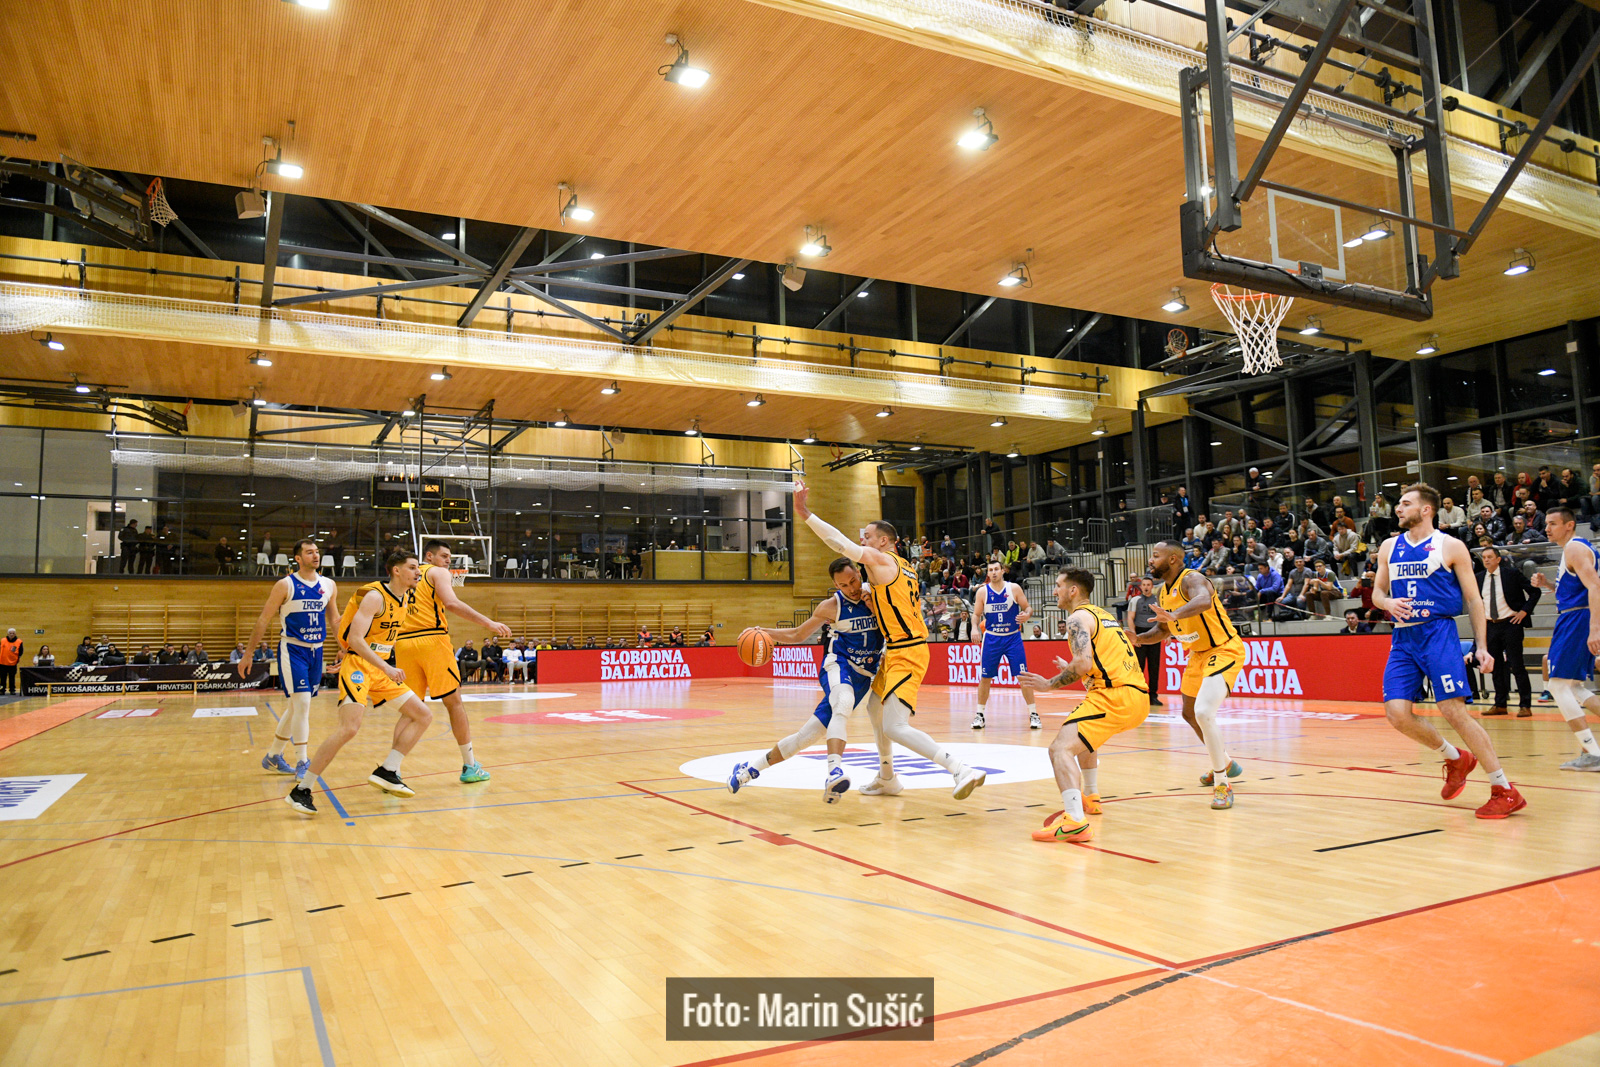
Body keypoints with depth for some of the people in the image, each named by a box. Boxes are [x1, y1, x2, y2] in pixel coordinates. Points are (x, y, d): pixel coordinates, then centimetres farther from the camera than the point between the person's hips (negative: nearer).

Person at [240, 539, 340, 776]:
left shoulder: (329, 586, 6)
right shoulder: (285, 585, -8)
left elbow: (334, 620, 15)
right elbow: (263, 619, -4)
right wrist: (248, 653, -5)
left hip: (316, 651, 6)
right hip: (292, 649, -6)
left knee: (297, 707, 13)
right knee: (302, 704, -13)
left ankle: (273, 756, 28)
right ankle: (302, 762, -5)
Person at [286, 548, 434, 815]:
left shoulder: (405, 599, 10)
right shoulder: (375, 596, -15)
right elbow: (355, 639, -24)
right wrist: (387, 668, -30)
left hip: (381, 669, 9)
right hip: (358, 665, -9)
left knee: (424, 716, 4)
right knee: (349, 727, -24)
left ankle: (386, 772, 5)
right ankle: (301, 790, -12)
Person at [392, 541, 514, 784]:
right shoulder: (438, 573, 3)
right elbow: (451, 604, -14)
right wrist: (489, 623, -18)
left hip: (403, 643, 6)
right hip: (432, 639, -6)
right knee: (454, 702, 4)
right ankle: (470, 767, 9)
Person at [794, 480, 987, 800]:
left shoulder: (879, 558, -11)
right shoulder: (904, 567, 17)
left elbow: (841, 543, -20)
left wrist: (804, 513, -19)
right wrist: (875, 604, 9)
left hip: (905, 653, -10)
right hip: (900, 650, 10)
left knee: (895, 728, -15)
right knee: (874, 707, 25)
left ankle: (962, 771, -21)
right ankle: (885, 779, 36)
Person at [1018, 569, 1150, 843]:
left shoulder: (1078, 617, -4)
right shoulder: (1103, 615, 24)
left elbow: (1083, 664, -18)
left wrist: (1050, 684, -7)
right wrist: (1070, 669, 36)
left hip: (1115, 696, -10)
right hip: (1139, 696, 10)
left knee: (1061, 748, -19)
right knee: (1084, 734, 35)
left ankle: (1075, 822, -36)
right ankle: (1090, 799, 47)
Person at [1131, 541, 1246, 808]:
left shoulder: (1191, 580, -22)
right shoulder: (1164, 591, 5)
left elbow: (1203, 600, -47)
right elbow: (1162, 630, 17)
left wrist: (1175, 615, -65)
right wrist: (1139, 638, -3)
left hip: (1224, 650, -10)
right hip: (1199, 654, 10)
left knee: (1203, 711, -26)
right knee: (1190, 713, 21)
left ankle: (1222, 785, -13)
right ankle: (1225, 763, 45)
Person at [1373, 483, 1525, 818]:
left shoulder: (1450, 546, 1)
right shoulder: (1389, 547, 13)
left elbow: (1473, 599, 3)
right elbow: (1377, 591, 20)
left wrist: (1482, 647, -3)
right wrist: (1388, 603, -5)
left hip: (1438, 633, -5)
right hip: (1403, 637, 5)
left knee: (1453, 710, -13)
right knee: (1397, 714, -7)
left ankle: (1505, 790, -1)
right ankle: (1455, 758, 20)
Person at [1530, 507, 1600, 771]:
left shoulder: (1574, 547, -11)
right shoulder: (1577, 548, 21)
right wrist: (1547, 584, 11)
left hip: (1577, 620, -10)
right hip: (1574, 620, 10)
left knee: (1558, 685, -9)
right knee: (1573, 688, 16)